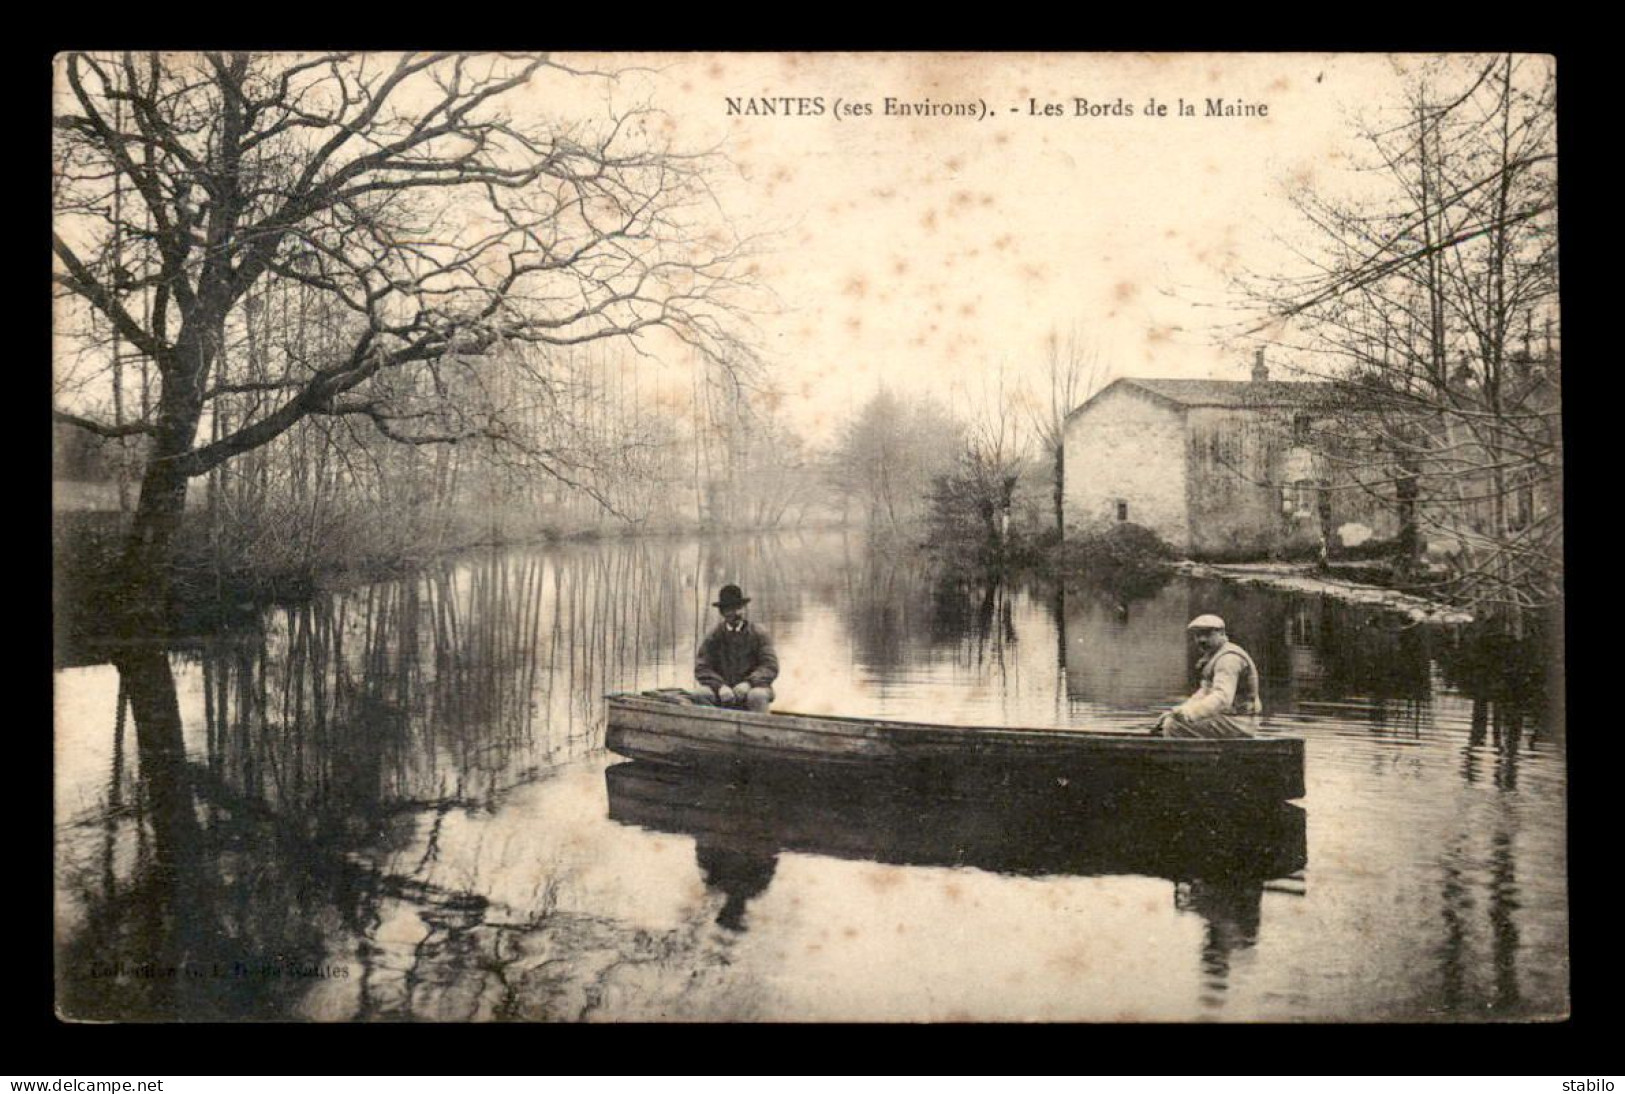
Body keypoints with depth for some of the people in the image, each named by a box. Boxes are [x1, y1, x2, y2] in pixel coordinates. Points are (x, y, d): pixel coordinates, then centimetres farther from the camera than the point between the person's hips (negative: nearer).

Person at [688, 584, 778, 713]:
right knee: (700, 695, -28)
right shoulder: (713, 638, 7)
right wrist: (720, 686, -20)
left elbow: (770, 666, -3)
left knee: (757, 696, -35)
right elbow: (701, 668, -1)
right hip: (722, 692, 1)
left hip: (750, 688, -1)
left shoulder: (759, 635, 5)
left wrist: (748, 683, -20)